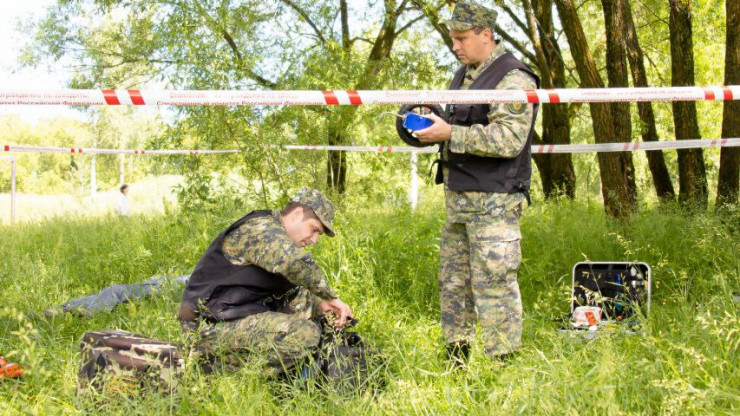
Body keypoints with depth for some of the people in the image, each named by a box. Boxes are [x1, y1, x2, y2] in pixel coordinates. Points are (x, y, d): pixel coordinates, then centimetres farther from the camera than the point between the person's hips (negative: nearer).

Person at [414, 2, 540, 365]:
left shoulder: (513, 79, -12)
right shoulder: (464, 75, 17)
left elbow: (508, 139, -22)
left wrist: (450, 134, -21)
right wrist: (429, 124, 6)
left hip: (493, 201, -9)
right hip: (458, 197, 9)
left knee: (493, 283, -9)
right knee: (453, 280, 13)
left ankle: (504, 363, -3)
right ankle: (456, 359, 22)